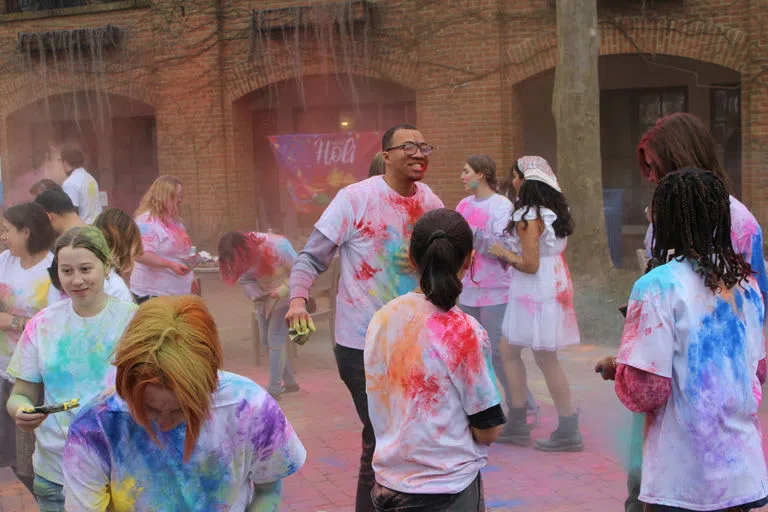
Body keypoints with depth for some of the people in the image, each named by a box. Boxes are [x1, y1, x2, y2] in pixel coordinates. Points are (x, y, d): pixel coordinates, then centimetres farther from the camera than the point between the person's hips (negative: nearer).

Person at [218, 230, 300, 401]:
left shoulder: (277, 246, -32)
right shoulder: (242, 254, -15)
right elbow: (245, 279, -3)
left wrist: (279, 292, -32)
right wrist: (255, 294, -23)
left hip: (285, 296, -7)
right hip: (265, 296, 7)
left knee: (275, 338, -12)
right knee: (266, 339, 7)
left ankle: (274, 390, -7)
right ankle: (290, 382, 21)